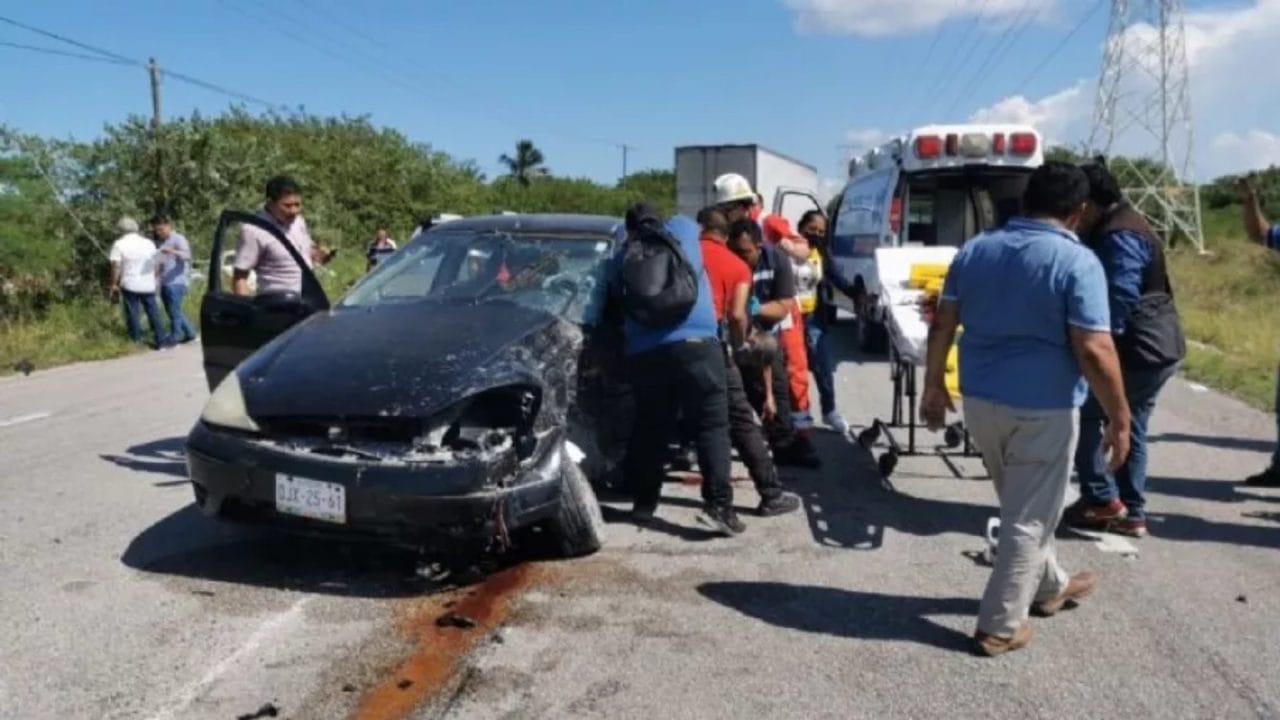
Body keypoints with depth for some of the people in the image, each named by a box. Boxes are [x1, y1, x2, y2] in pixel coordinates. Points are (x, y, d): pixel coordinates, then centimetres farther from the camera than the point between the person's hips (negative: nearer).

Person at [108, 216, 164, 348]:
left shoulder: (119, 244, -3)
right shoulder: (149, 243, 8)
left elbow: (116, 267, -8)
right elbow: (155, 265, 9)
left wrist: (113, 285, -1)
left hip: (130, 285, -3)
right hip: (148, 285, 3)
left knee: (132, 313, 6)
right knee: (153, 312, 9)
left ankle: (136, 341, 7)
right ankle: (159, 340, 9)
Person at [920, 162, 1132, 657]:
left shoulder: (975, 250, 3)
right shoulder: (1078, 262, -14)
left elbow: (941, 325, 5)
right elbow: (1094, 352, -19)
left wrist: (934, 385, 14)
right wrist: (1119, 419, -9)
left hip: (980, 400, 6)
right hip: (1043, 408, -6)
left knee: (1023, 505, 24)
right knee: (1030, 517, 7)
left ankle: (1049, 587, 43)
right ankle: (999, 626, 13)